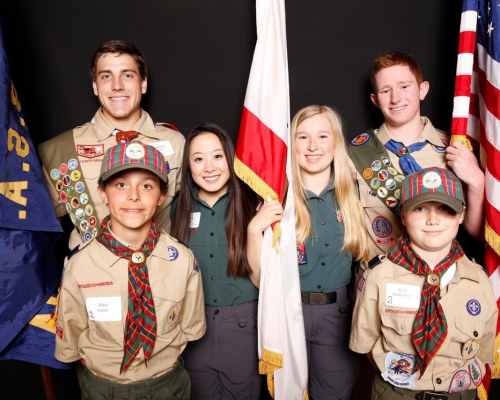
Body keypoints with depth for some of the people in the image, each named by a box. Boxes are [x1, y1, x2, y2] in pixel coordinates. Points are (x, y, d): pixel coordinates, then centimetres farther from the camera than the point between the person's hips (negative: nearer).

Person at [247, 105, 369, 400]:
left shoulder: (353, 195, 0)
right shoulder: (277, 198, -7)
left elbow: (365, 253, 10)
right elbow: (259, 270, -8)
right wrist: (254, 228, -22)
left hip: (338, 314, 2)